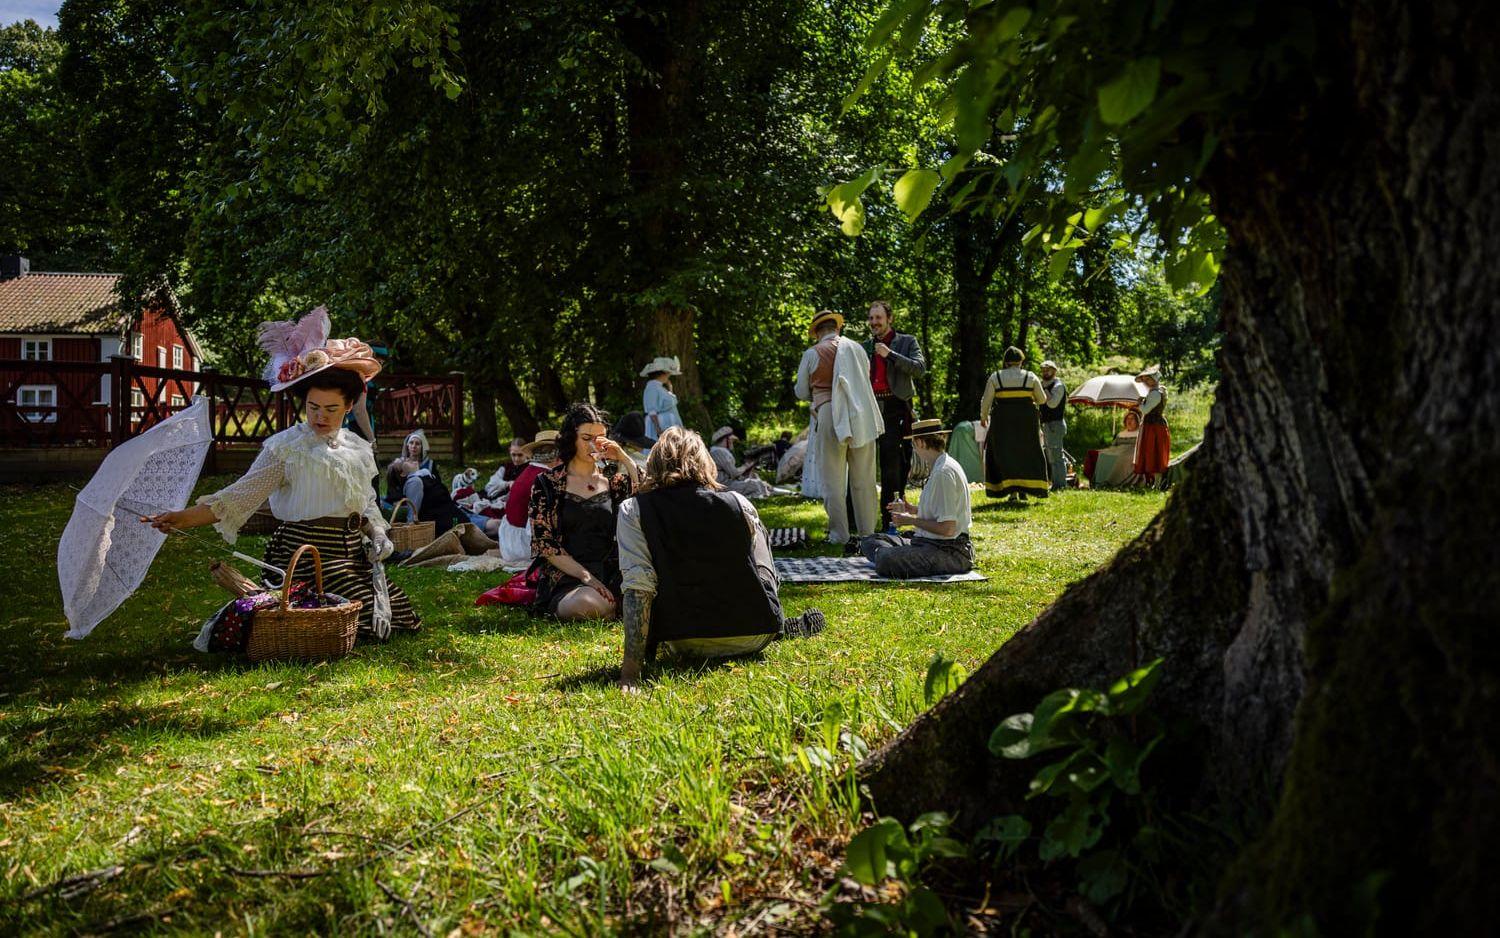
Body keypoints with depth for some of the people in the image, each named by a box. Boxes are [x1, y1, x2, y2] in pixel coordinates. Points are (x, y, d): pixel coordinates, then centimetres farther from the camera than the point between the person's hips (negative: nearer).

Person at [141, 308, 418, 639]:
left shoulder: (358, 448, 10)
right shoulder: (285, 447, -8)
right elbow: (241, 494, -15)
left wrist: (377, 534, -1)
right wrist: (183, 518, -27)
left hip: (353, 552, 7)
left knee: (399, 615, 10)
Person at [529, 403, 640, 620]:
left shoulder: (614, 480, 15)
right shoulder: (547, 484, 7)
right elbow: (544, 544, -1)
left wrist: (625, 459, -7)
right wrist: (585, 576, -13)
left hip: (612, 574, 2)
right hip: (567, 576, -2)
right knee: (588, 606, -37)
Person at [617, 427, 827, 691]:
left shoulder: (633, 512, -11)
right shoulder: (738, 504, -7)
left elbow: (637, 587, -19)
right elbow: (768, 577, 7)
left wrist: (630, 668, -19)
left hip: (686, 646, -1)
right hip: (755, 638, 1)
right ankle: (783, 628, 33)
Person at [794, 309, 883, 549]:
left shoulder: (812, 354, 0)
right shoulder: (856, 348, 9)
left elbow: (802, 392, 8)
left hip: (829, 417, -3)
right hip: (862, 419, 3)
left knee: (833, 482, 3)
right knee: (864, 480, 10)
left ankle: (840, 537, 2)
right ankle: (868, 533, 14)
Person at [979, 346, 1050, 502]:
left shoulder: (995, 377, -1)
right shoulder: (1031, 377, 2)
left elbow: (986, 401, -1)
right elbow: (1042, 399, 7)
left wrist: (983, 417, 14)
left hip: (1003, 421, -1)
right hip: (1027, 421, 1)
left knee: (1006, 455, 7)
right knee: (1026, 454, 14)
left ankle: (1012, 490, -2)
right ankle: (1024, 489, 11)